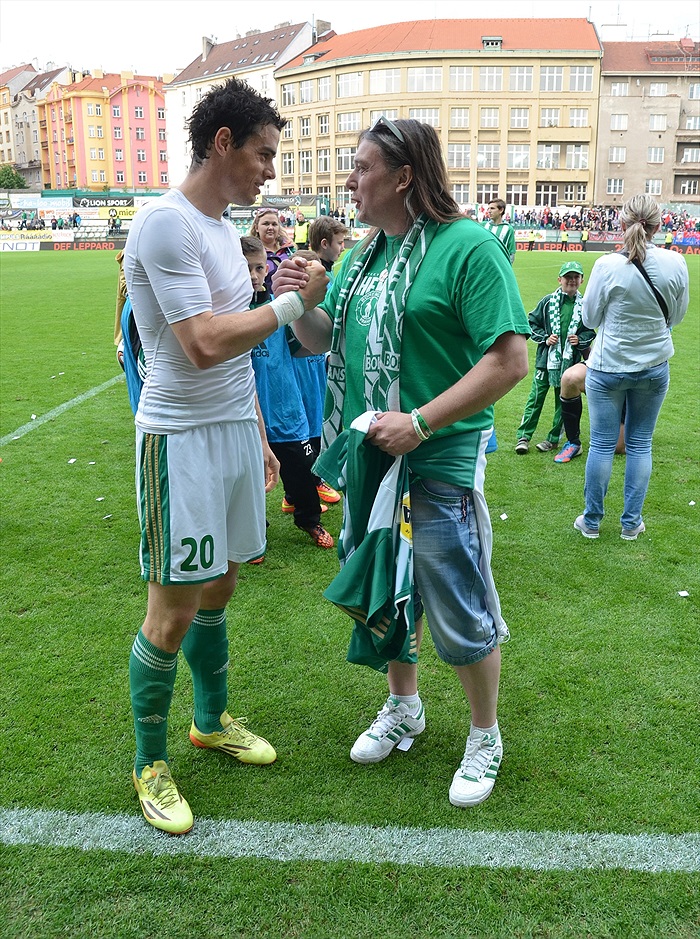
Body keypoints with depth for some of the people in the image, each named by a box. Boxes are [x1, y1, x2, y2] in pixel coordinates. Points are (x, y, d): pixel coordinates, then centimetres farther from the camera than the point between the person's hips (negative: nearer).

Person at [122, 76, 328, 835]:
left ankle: (212, 721, 37)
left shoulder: (222, 225, 13)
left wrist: (258, 435, 19)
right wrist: (295, 302, -15)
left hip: (235, 430, 9)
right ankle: (149, 763, 20)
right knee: (174, 609, 0)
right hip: (181, 438, -8)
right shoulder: (166, 223, -15)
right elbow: (205, 344, -23)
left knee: (219, 587, 18)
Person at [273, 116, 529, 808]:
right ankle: (403, 707, 44)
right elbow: (323, 342, 16)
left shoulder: (468, 247, -15)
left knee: (460, 613, 5)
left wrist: (420, 422, -26)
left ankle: (485, 736, 31)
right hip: (368, 458, 7)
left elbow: (510, 360, -21)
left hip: (440, 465, -7)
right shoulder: (362, 256, 9)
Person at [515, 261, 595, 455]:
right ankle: (524, 436, 5)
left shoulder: (585, 305, 3)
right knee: (536, 397, -1)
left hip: (570, 361, 1)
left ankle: (553, 438, 20)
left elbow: (591, 331, 12)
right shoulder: (548, 301, 0)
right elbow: (532, 322, 6)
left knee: (563, 400, 9)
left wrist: (580, 340, -7)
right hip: (546, 359, -1)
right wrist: (545, 338, -6)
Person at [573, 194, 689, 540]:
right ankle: (631, 523, 21)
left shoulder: (607, 266, -16)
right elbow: (676, 316, 5)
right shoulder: (675, 263, -8)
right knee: (640, 444, 12)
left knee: (602, 443, 7)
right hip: (654, 366, 2)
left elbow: (590, 319, -5)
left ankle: (591, 521, 18)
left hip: (608, 366, -2)